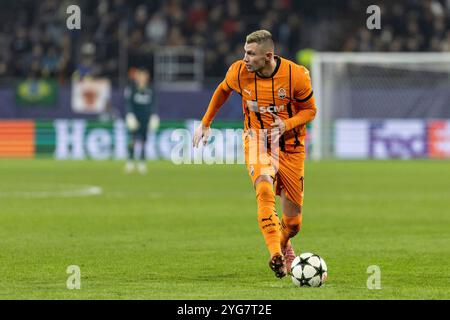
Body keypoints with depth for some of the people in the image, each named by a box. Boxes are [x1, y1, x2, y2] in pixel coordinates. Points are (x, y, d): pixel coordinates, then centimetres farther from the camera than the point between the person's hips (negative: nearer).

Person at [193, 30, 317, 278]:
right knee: (264, 191, -33)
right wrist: (205, 123, 16)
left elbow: (309, 110, -3)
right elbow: (223, 90, 12)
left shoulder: (296, 75, -17)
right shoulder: (239, 72, -11)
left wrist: (287, 124, -21)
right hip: (256, 140, 0)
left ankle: (283, 244, 41)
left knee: (293, 223, 4)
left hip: (290, 146, 0)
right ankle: (276, 257, -35)